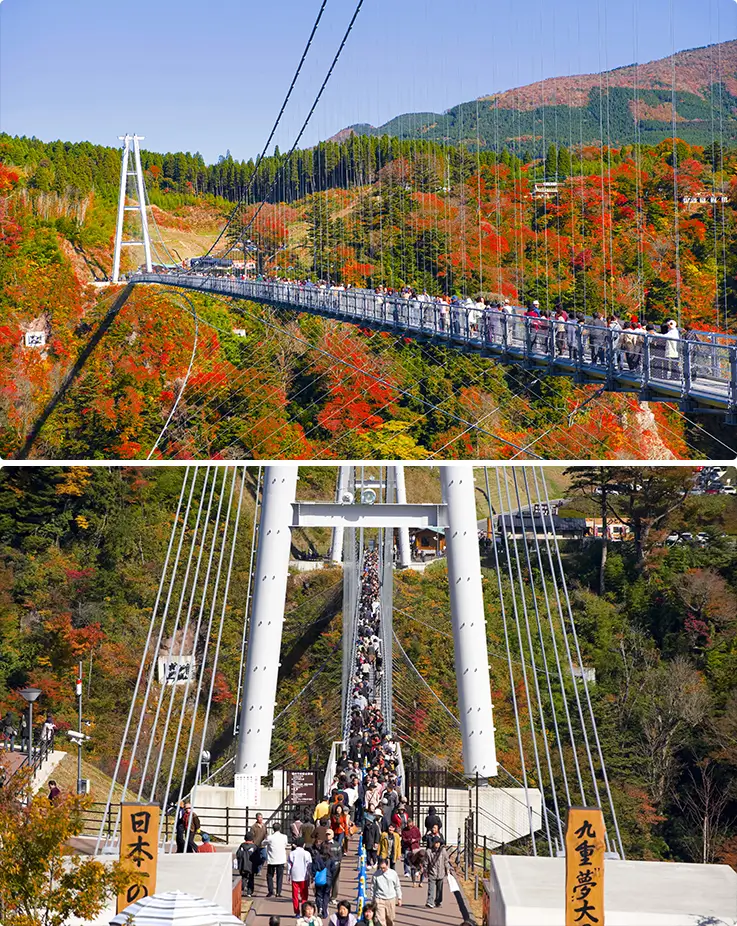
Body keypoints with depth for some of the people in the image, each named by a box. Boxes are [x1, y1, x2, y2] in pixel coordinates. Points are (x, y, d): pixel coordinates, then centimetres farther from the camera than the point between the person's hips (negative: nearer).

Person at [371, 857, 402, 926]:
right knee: (380, 920, -9)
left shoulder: (393, 873, -3)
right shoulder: (376, 874, -4)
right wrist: (372, 900, 9)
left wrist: (399, 898, 8)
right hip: (379, 900, -1)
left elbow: (397, 887, 7)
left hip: (391, 900, 1)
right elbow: (373, 888, 5)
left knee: (390, 920, 12)